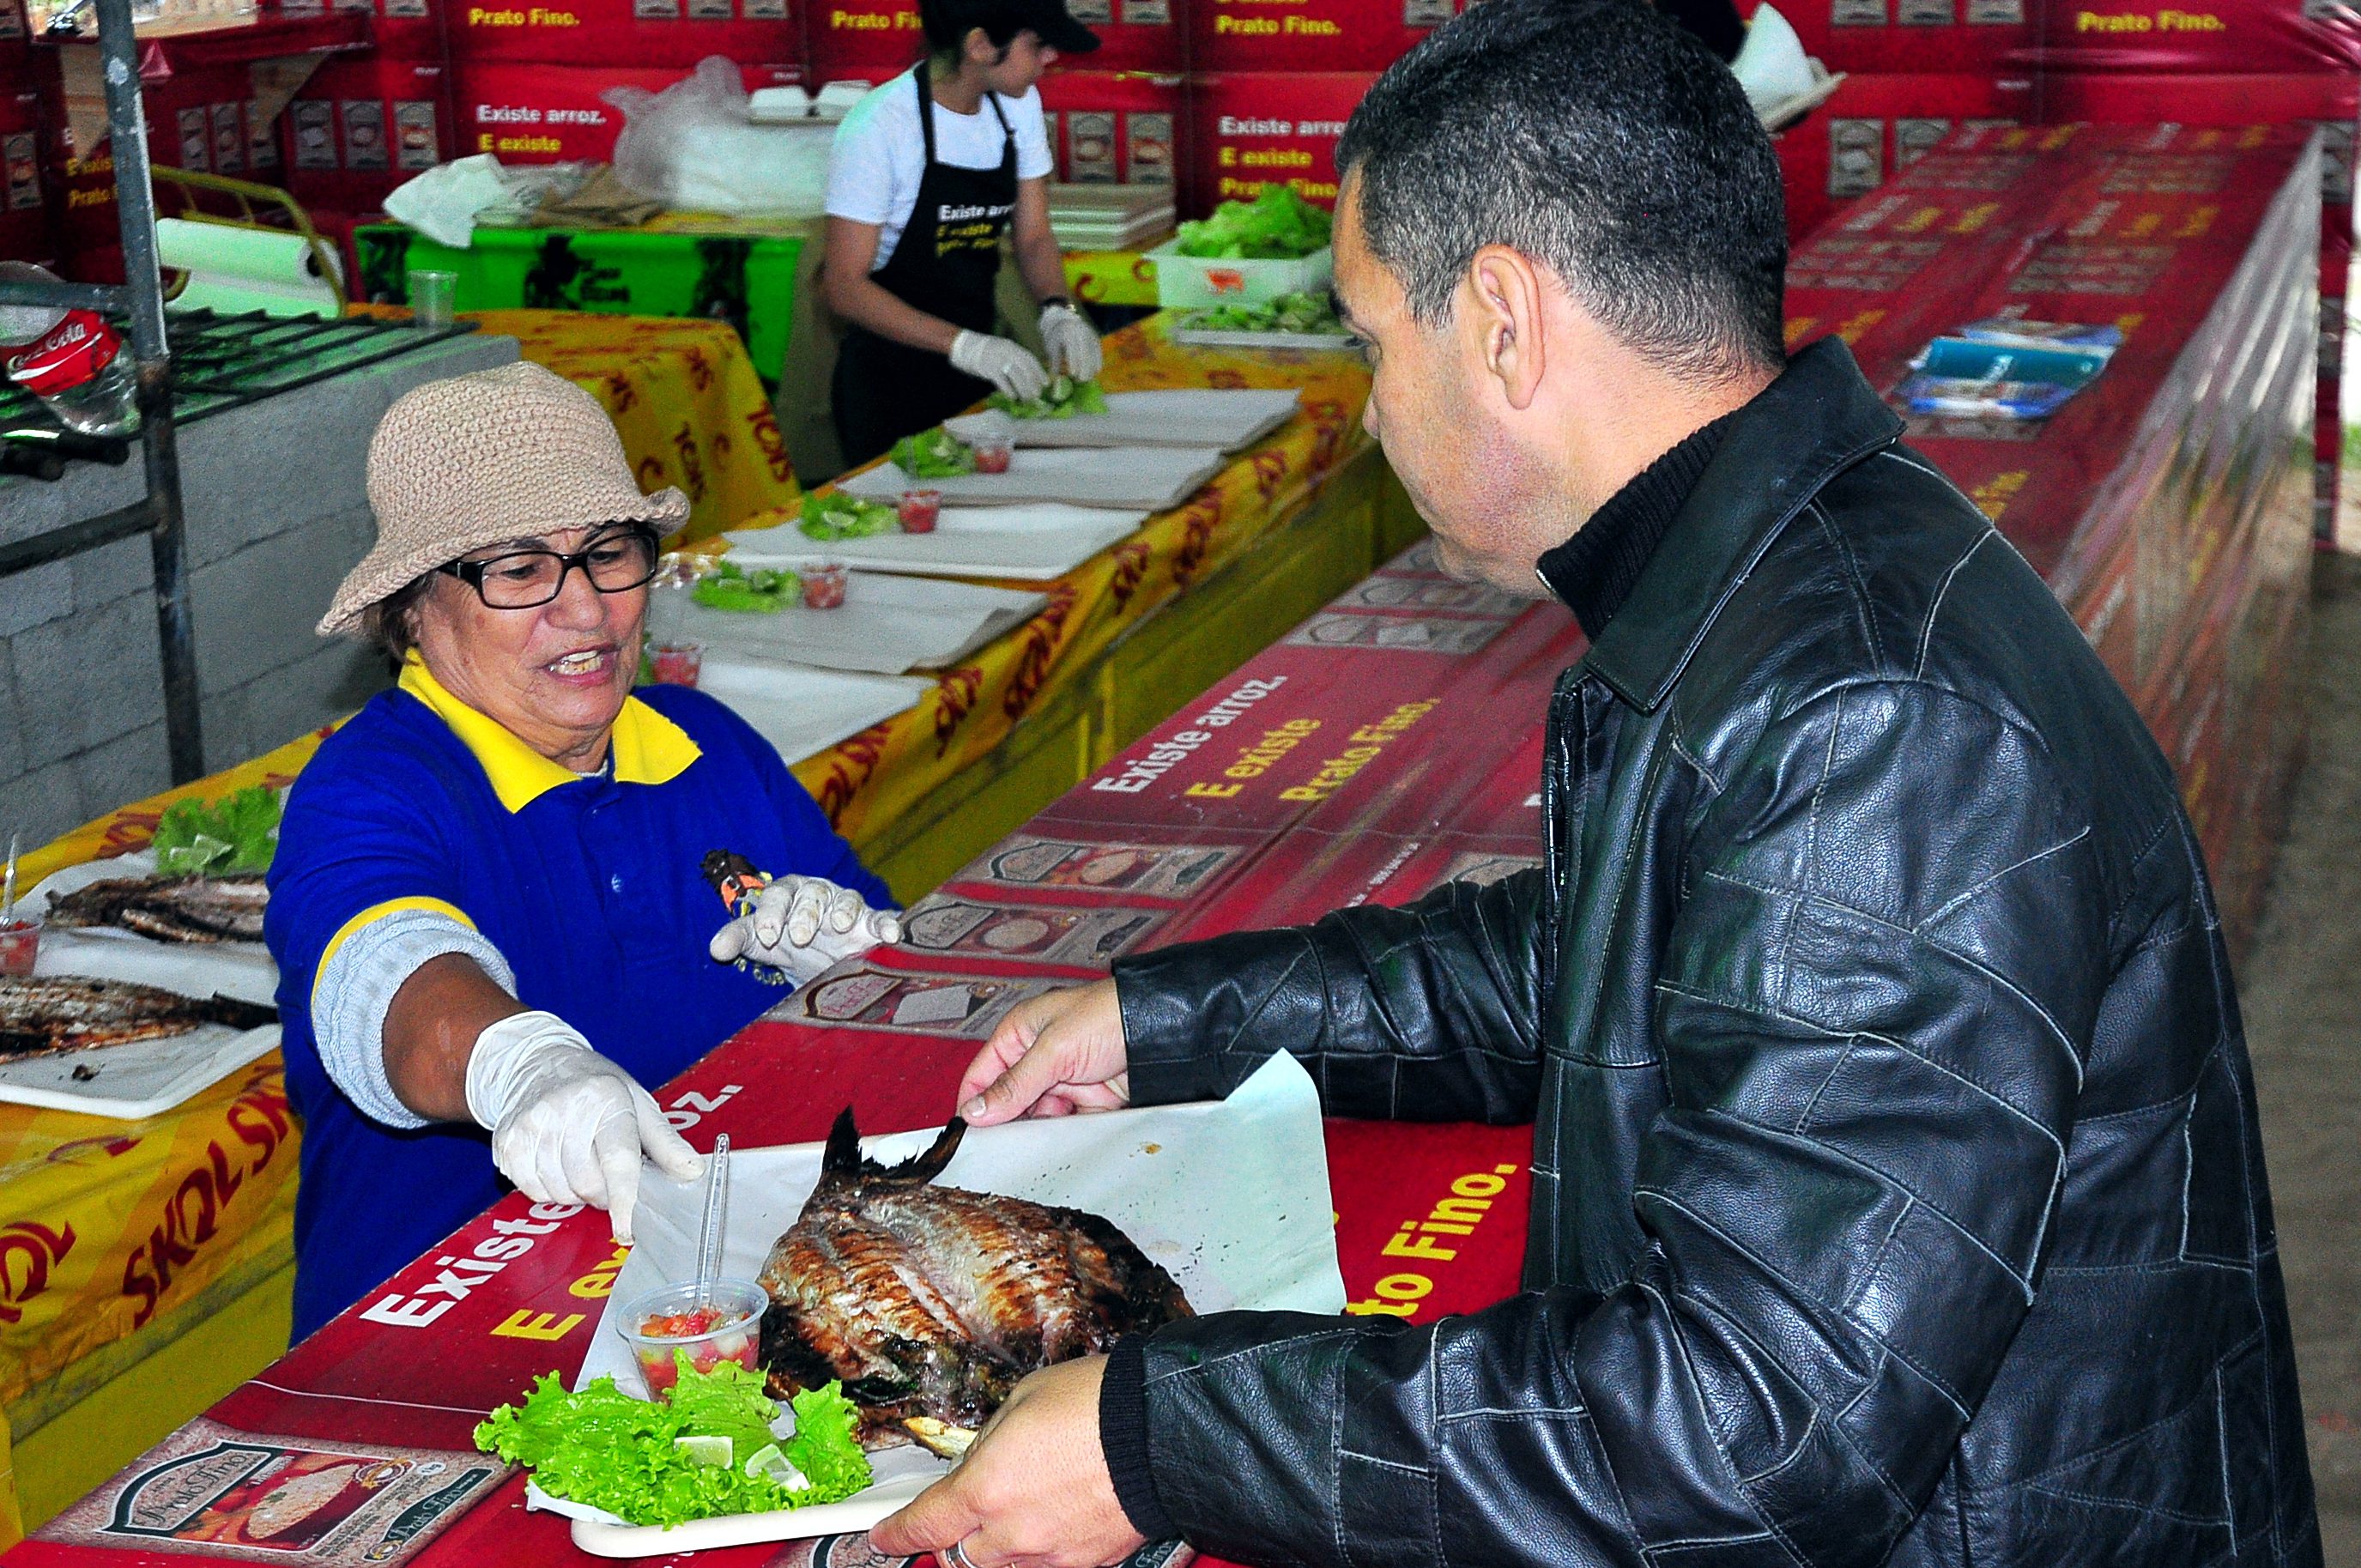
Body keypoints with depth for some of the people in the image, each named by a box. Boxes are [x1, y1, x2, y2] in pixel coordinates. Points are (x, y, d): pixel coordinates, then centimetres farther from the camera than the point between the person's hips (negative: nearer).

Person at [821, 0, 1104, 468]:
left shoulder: (1018, 104, -1)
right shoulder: (879, 127, -21)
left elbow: (1033, 237, 7)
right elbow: (846, 287, -21)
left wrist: (1059, 311, -14)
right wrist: (964, 346, -30)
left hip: (978, 370, 6)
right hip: (890, 381, -6)